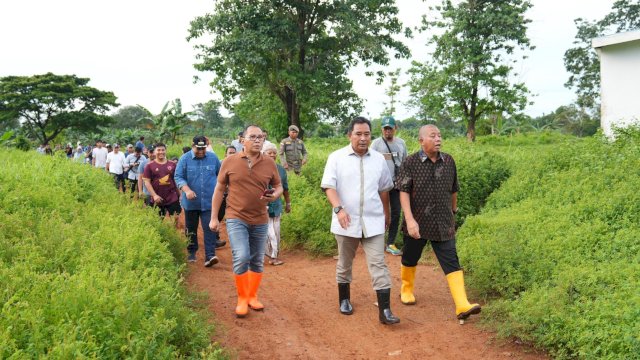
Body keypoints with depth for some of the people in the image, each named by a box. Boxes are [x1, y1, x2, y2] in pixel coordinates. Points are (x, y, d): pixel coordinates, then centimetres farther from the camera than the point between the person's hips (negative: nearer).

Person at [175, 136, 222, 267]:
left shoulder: (213, 158, 3)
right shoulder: (185, 159, -3)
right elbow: (178, 177, -7)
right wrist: (187, 190, -22)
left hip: (209, 201, 0)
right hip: (191, 202, 0)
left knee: (210, 228, -11)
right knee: (191, 229, 13)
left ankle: (210, 256, -12)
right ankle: (191, 252, 29)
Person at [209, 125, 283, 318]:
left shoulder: (269, 163, 0)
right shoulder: (230, 161, -4)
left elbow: (279, 186, 11)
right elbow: (219, 189, 3)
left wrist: (274, 195, -13)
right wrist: (214, 217, 2)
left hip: (260, 221, 3)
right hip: (236, 219, -3)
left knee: (257, 261, 11)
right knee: (241, 257, -15)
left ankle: (253, 296, 30)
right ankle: (242, 298, 5)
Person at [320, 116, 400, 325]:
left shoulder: (379, 159, 6)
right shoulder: (337, 157, -3)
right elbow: (329, 186, -11)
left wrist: (386, 213, 25)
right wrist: (338, 209, -26)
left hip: (373, 222, 1)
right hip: (346, 222, -1)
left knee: (378, 265, -5)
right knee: (344, 263, 14)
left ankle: (385, 311, -4)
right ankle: (344, 300, 34)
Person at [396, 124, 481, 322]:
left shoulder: (449, 161, 2)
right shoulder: (410, 162, -9)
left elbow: (453, 190, 14)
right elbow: (404, 192, -13)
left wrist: (454, 211, 24)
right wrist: (410, 220, -22)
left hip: (443, 224, 2)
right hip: (417, 223, -2)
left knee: (451, 262, -5)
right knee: (410, 259, 15)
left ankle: (462, 305, -9)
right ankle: (406, 289, 41)